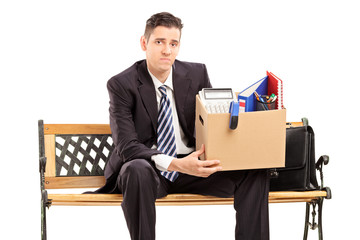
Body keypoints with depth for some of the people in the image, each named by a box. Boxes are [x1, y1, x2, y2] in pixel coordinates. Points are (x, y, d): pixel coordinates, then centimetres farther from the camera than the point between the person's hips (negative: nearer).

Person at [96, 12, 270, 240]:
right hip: (149, 168, -4)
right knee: (137, 169, -40)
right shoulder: (122, 84, -9)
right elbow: (127, 146, -17)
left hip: (192, 166, 4)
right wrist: (177, 164, -32)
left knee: (255, 172, -17)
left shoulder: (197, 74, 3)